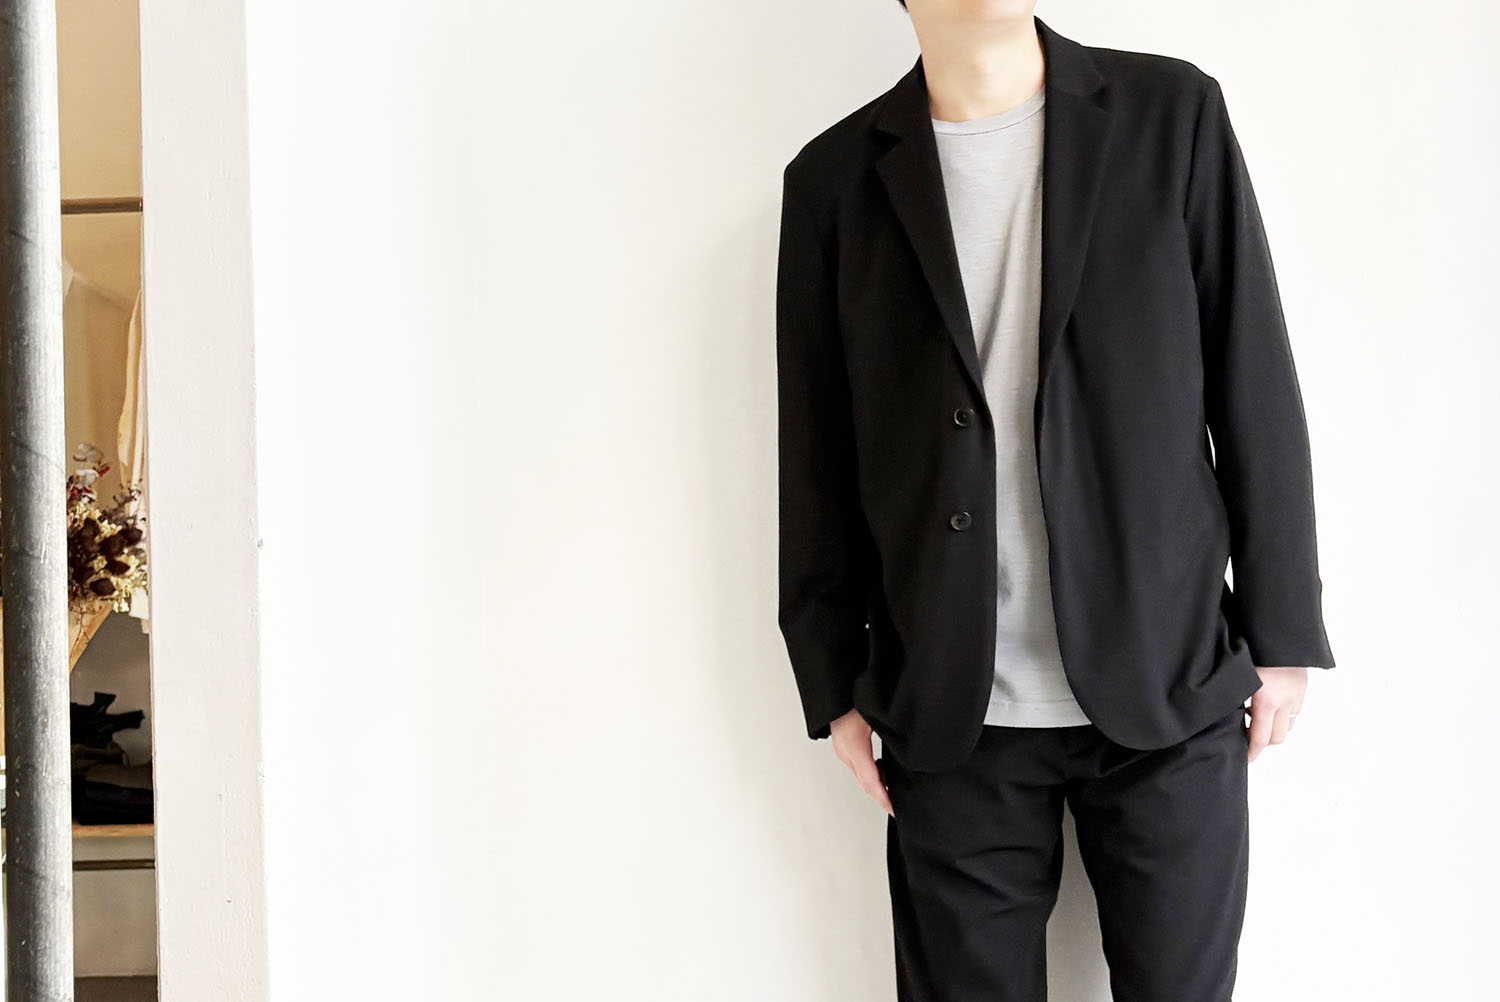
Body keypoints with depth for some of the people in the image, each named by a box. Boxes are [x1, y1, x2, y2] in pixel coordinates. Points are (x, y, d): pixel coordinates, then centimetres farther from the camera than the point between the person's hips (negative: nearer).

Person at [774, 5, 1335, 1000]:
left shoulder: (1173, 115, 0)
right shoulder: (835, 178, 1)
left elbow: (1256, 387, 1)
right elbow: (818, 456, 5)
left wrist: (1281, 630, 1)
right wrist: (833, 682, 6)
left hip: (1169, 692, 0)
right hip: (952, 716, 0)